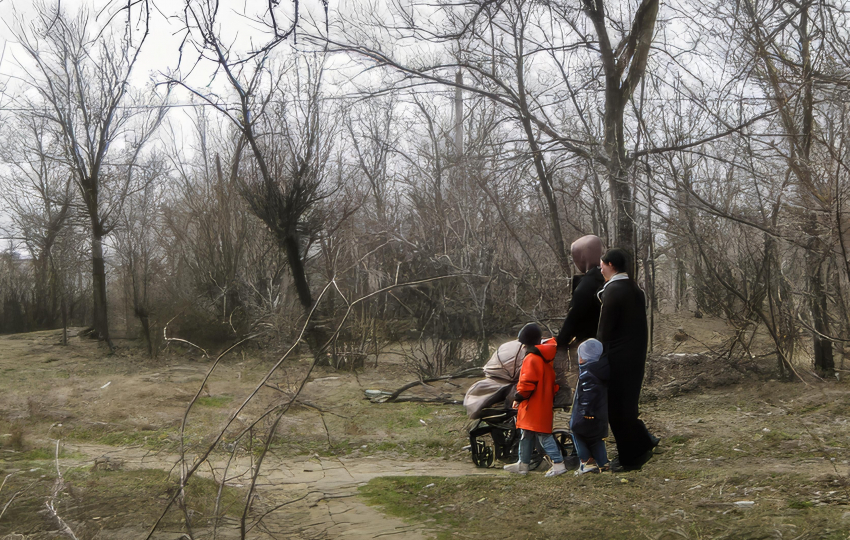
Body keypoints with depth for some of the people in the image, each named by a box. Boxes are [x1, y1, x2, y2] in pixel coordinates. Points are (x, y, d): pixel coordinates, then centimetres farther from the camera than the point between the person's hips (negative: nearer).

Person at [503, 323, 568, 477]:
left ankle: (558, 464, -8)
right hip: (544, 404, 10)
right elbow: (553, 380, 16)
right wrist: (551, 395, 20)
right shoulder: (546, 357, 12)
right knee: (527, 435, 17)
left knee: (543, 436, -7)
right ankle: (523, 464, 25)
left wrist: (519, 397, -10)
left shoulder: (531, 359, -18)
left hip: (534, 406, -10)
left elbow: (527, 383, -24)